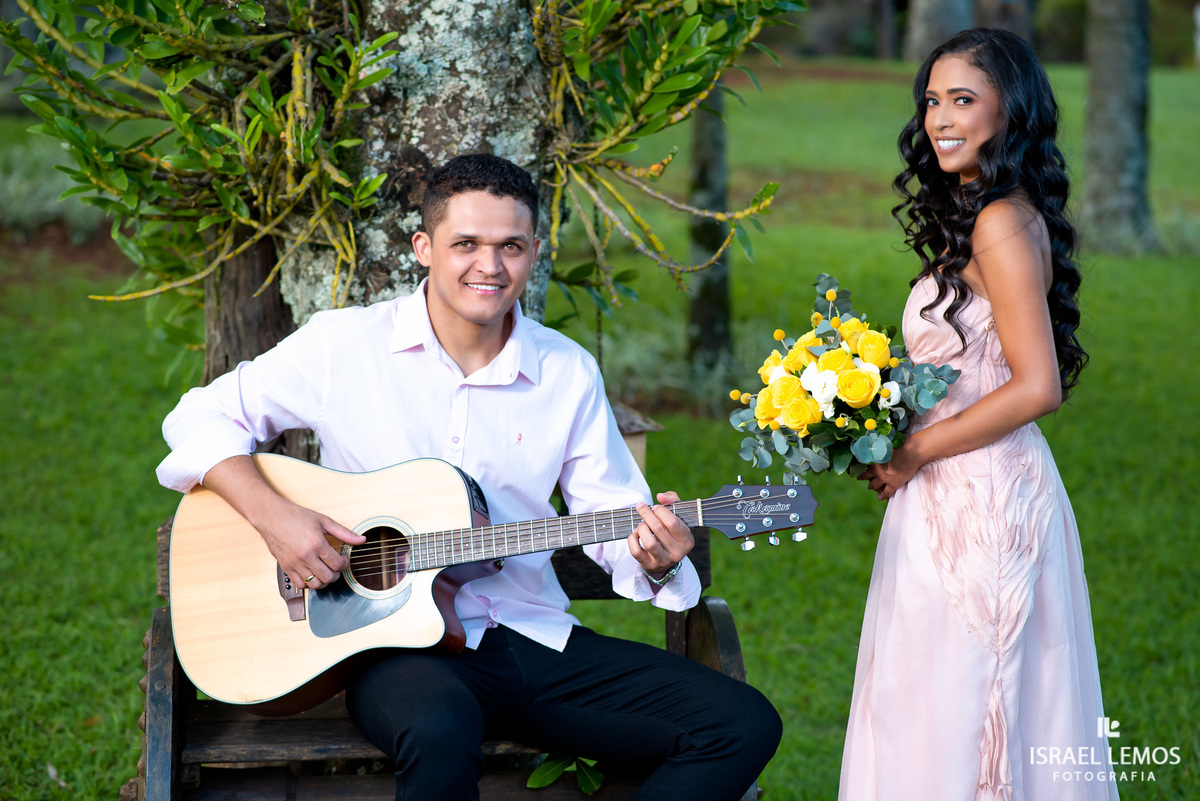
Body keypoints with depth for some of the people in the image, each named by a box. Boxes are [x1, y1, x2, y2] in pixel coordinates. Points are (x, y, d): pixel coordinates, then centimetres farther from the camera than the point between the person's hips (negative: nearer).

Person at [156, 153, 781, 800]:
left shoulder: (568, 373, 7)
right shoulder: (345, 345, -2)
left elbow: (613, 513, 10)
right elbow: (200, 418, 1)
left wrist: (652, 558, -14)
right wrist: (274, 516, -15)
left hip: (536, 640, 5)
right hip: (395, 643, -5)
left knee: (744, 725, -12)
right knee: (442, 732, -43)